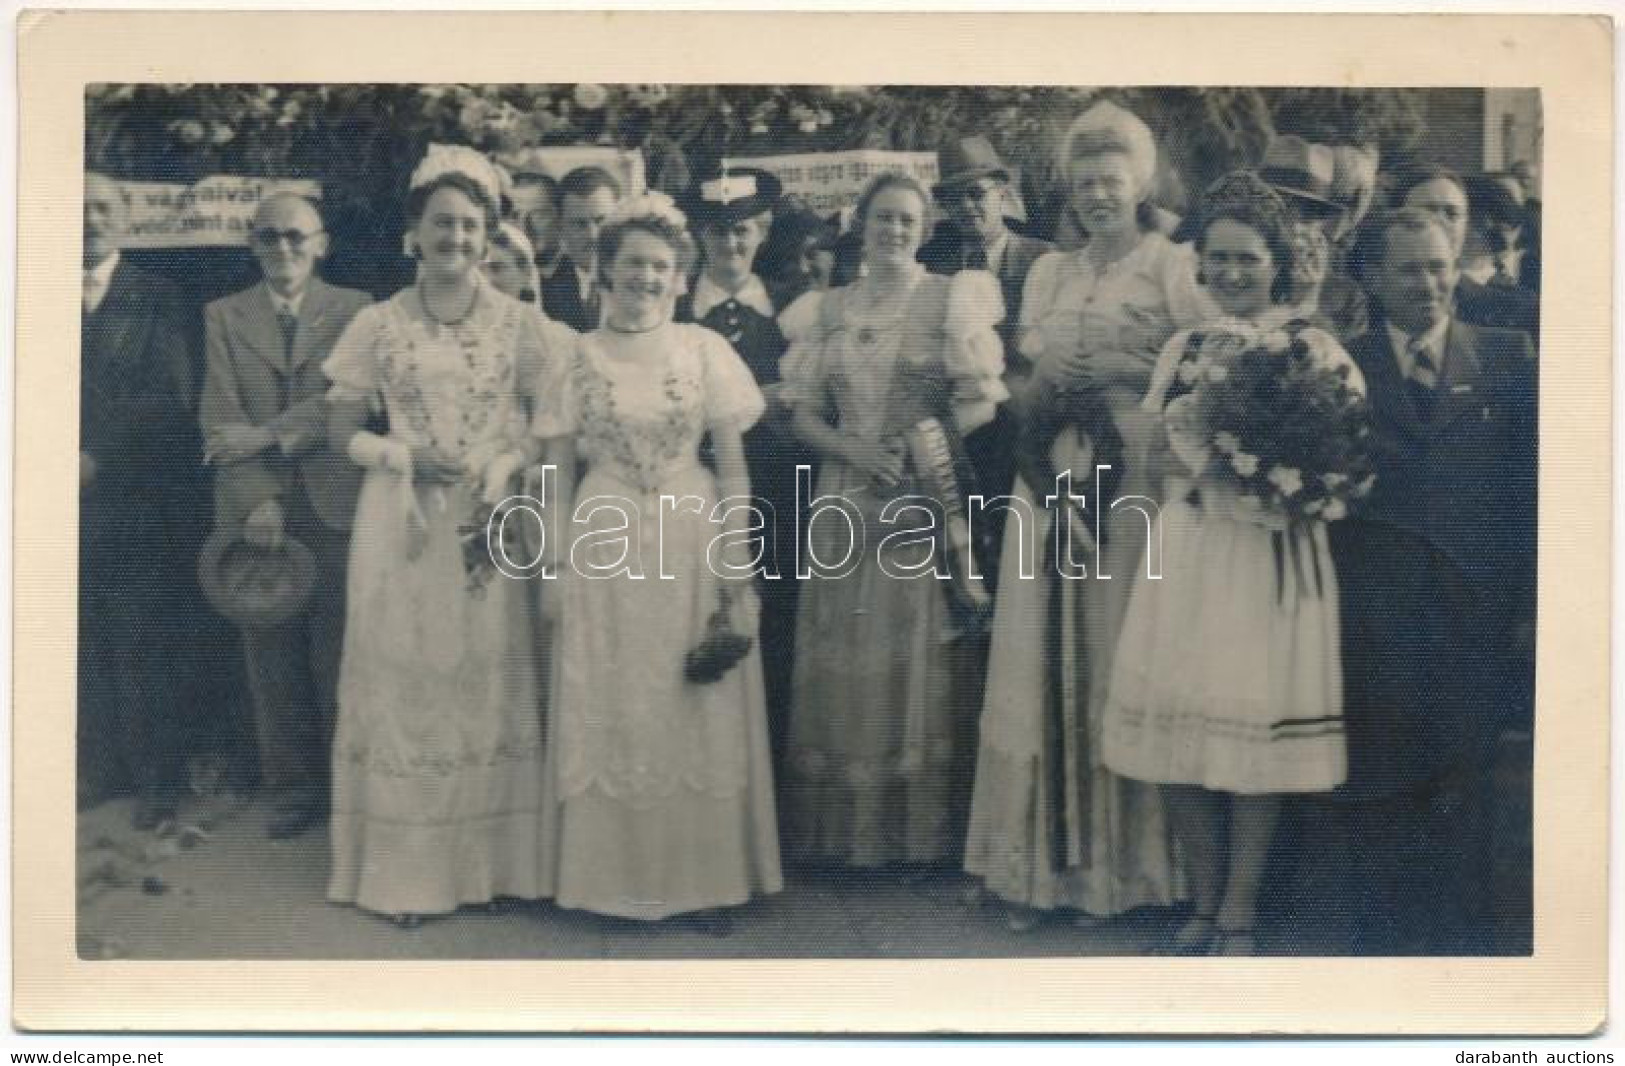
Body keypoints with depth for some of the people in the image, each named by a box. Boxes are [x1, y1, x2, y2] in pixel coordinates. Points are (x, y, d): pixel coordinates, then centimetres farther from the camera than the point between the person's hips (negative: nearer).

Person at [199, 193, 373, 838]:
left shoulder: (354, 310, 5)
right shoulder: (223, 317, 10)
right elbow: (220, 418, 1)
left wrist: (267, 434, -15)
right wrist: (257, 498, -11)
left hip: (334, 506, -2)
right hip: (256, 511, 2)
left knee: (340, 653, 2)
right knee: (271, 656, 7)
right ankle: (293, 788, 19)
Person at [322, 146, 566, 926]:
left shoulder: (520, 324, 2)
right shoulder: (379, 325, 2)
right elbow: (344, 432, 5)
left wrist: (501, 469, -13)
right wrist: (408, 457, -11)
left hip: (493, 523, 0)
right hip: (402, 526, 0)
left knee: (489, 682, 4)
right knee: (404, 682, 3)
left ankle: (491, 860, 17)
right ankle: (406, 867, 14)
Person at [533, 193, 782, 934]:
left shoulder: (705, 350, 1)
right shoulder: (579, 357, 3)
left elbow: (733, 469, 0)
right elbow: (559, 474, 5)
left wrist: (738, 574, -5)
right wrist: (557, 566, -2)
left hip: (693, 546, 0)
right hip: (604, 549, 0)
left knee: (700, 717, 6)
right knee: (610, 715, 7)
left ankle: (704, 878, 18)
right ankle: (616, 876, 21)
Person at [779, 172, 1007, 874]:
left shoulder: (951, 300, 3)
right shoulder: (827, 311, 11)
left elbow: (982, 402, -4)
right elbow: (804, 414, 7)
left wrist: (927, 441, -19)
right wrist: (856, 450, -10)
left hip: (925, 502, -3)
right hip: (845, 503, 3)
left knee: (919, 664, 0)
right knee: (842, 668, 5)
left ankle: (923, 832, 12)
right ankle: (844, 829, 16)